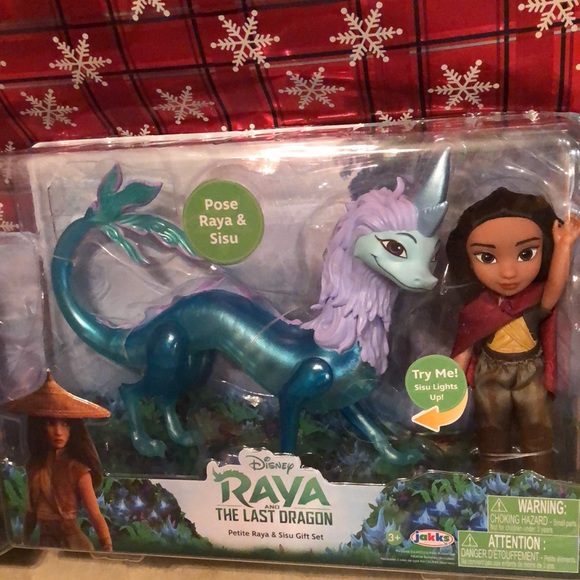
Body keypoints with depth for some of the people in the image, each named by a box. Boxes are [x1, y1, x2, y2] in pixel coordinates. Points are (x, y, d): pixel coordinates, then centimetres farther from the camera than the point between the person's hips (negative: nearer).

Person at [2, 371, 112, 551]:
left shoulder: (78, 470, -16)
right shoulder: (34, 466, -2)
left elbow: (95, 516, -18)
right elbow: (31, 510, 8)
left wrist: (108, 551, -26)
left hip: (74, 543, -4)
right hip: (44, 543, 5)